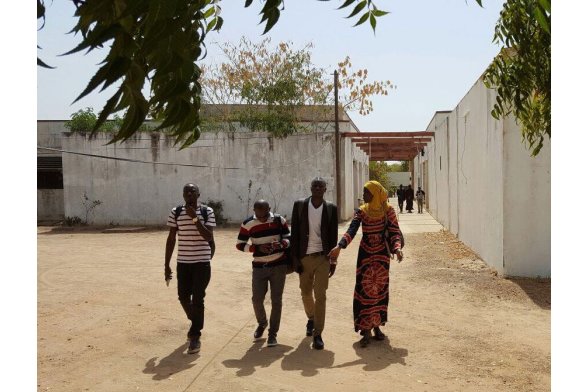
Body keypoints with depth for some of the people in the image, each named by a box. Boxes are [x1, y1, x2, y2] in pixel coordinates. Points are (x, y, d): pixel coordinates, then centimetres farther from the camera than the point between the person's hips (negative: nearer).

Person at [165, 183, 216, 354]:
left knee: (198, 300, -3)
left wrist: (195, 218, -21)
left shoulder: (207, 212, -5)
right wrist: (166, 265, 3)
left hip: (202, 263, -3)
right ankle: (195, 322, 40)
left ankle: (195, 337, 9)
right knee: (183, 297, 12)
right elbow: (171, 239, 4)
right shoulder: (176, 212, 1)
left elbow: (209, 238, -14)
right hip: (183, 262, 3)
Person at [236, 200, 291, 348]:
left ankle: (273, 333, 15)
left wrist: (281, 244, -21)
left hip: (279, 265, 0)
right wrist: (258, 248, -19)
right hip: (259, 267, 1)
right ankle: (262, 323, 33)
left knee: (276, 300, 2)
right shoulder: (248, 224, -7)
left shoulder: (279, 220, -6)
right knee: (257, 299, 3)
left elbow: (289, 237, 2)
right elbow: (240, 244, -3)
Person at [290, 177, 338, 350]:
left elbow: (333, 235, 3)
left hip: (323, 257, -1)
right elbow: (295, 233, -2)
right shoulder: (299, 205, -3)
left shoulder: (331, 208, -1)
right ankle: (311, 318, 44)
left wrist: (333, 260, 1)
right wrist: (295, 258, -5)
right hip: (304, 257, 1)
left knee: (320, 296, -3)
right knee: (305, 293, 16)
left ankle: (317, 334, 7)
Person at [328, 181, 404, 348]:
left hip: (382, 255, 0)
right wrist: (339, 246, -32)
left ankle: (377, 326, 21)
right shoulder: (361, 212, -3)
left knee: (380, 290, 7)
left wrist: (397, 248, -31)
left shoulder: (388, 211, -5)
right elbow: (351, 230, -16)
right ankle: (366, 330, 3)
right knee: (364, 290, -3)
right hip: (365, 254, 0)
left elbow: (395, 232, -11)